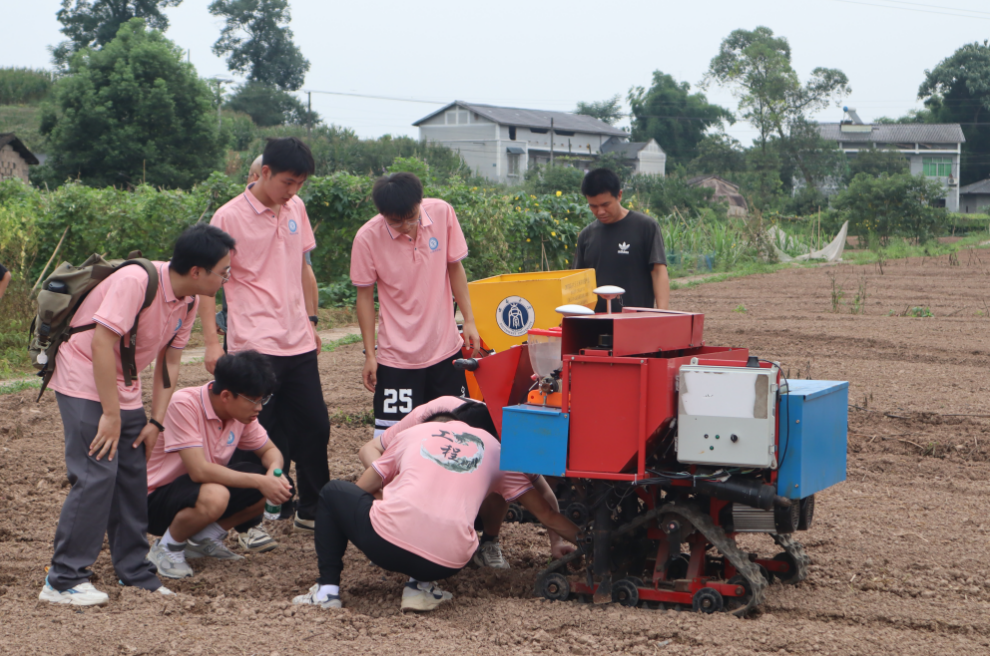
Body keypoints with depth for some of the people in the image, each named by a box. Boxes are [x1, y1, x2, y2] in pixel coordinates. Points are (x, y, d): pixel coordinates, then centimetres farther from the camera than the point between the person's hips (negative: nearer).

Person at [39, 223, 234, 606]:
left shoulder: (188, 301, -1)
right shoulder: (136, 282, -27)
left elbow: (169, 361, 6)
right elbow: (102, 343, -28)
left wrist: (156, 421, -1)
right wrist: (111, 414, -25)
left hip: (123, 388, 8)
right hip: (85, 382, -8)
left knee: (133, 477, 8)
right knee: (96, 475, -15)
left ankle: (135, 573, 18)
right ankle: (63, 580, -9)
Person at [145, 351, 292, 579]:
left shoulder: (241, 411, -5)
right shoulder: (184, 404, -26)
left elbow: (270, 451, 7)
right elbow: (199, 470, -33)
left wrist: (274, 471, -17)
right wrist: (259, 481, -33)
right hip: (156, 500, -7)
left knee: (275, 488, -10)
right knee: (213, 497, -39)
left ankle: (204, 538, 5)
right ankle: (167, 548, -9)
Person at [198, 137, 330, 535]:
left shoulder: (296, 209, 9)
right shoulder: (229, 217, -9)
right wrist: (211, 342, -11)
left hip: (298, 342, 6)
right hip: (254, 344, -6)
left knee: (314, 427, 10)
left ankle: (312, 510, 25)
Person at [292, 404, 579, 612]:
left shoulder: (412, 432, 24)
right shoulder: (492, 448, 25)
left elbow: (361, 490, 29)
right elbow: (543, 512, 26)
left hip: (387, 542, -1)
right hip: (448, 564, 2)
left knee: (332, 492, 28)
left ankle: (327, 588, 14)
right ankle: (420, 586, 14)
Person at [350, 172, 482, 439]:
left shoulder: (442, 213, -8)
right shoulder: (367, 238, -14)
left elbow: (455, 267, 4)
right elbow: (365, 295, -4)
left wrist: (469, 321, 2)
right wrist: (369, 354, -3)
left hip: (445, 348, 3)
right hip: (397, 355, -3)